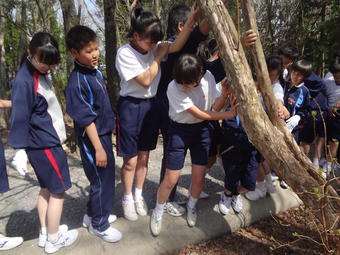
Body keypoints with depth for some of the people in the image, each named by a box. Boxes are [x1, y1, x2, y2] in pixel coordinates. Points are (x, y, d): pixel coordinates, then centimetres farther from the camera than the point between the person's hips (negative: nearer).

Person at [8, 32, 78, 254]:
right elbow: (19, 117, -20)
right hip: (45, 145, -9)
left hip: (49, 141, 9)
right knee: (58, 191, 4)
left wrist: (61, 126, 22)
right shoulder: (24, 80, -20)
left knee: (47, 189, 18)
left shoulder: (42, 73, 7)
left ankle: (45, 233, 34)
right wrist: (19, 149, -19)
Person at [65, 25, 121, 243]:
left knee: (103, 178, 20)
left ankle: (93, 214, 40)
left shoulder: (96, 71, 5)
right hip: (92, 138, -8)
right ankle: (99, 224, 26)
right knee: (102, 180, 5)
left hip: (104, 133, 9)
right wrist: (98, 148, -19)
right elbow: (86, 119, -21)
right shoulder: (77, 82, -21)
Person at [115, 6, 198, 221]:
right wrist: (159, 55, -12)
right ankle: (128, 199, 27)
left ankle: (139, 195, 33)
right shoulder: (125, 53, -13)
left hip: (151, 106, 5)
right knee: (131, 160, 5)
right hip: (131, 107, -5)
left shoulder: (154, 47, 2)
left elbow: (176, 46, -17)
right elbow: (146, 80, -19)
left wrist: (191, 20, -28)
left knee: (144, 156, 14)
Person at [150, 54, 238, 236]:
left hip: (201, 130, 4)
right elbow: (198, 113, -23)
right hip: (179, 130, -3)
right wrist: (228, 115, -24)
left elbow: (214, 108, -5)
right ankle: (158, 213, 25)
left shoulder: (208, 78, -10)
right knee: (171, 179, -1)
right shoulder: (174, 87, -24)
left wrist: (224, 93, -23)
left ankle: (191, 207, 36)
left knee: (199, 177, 5)